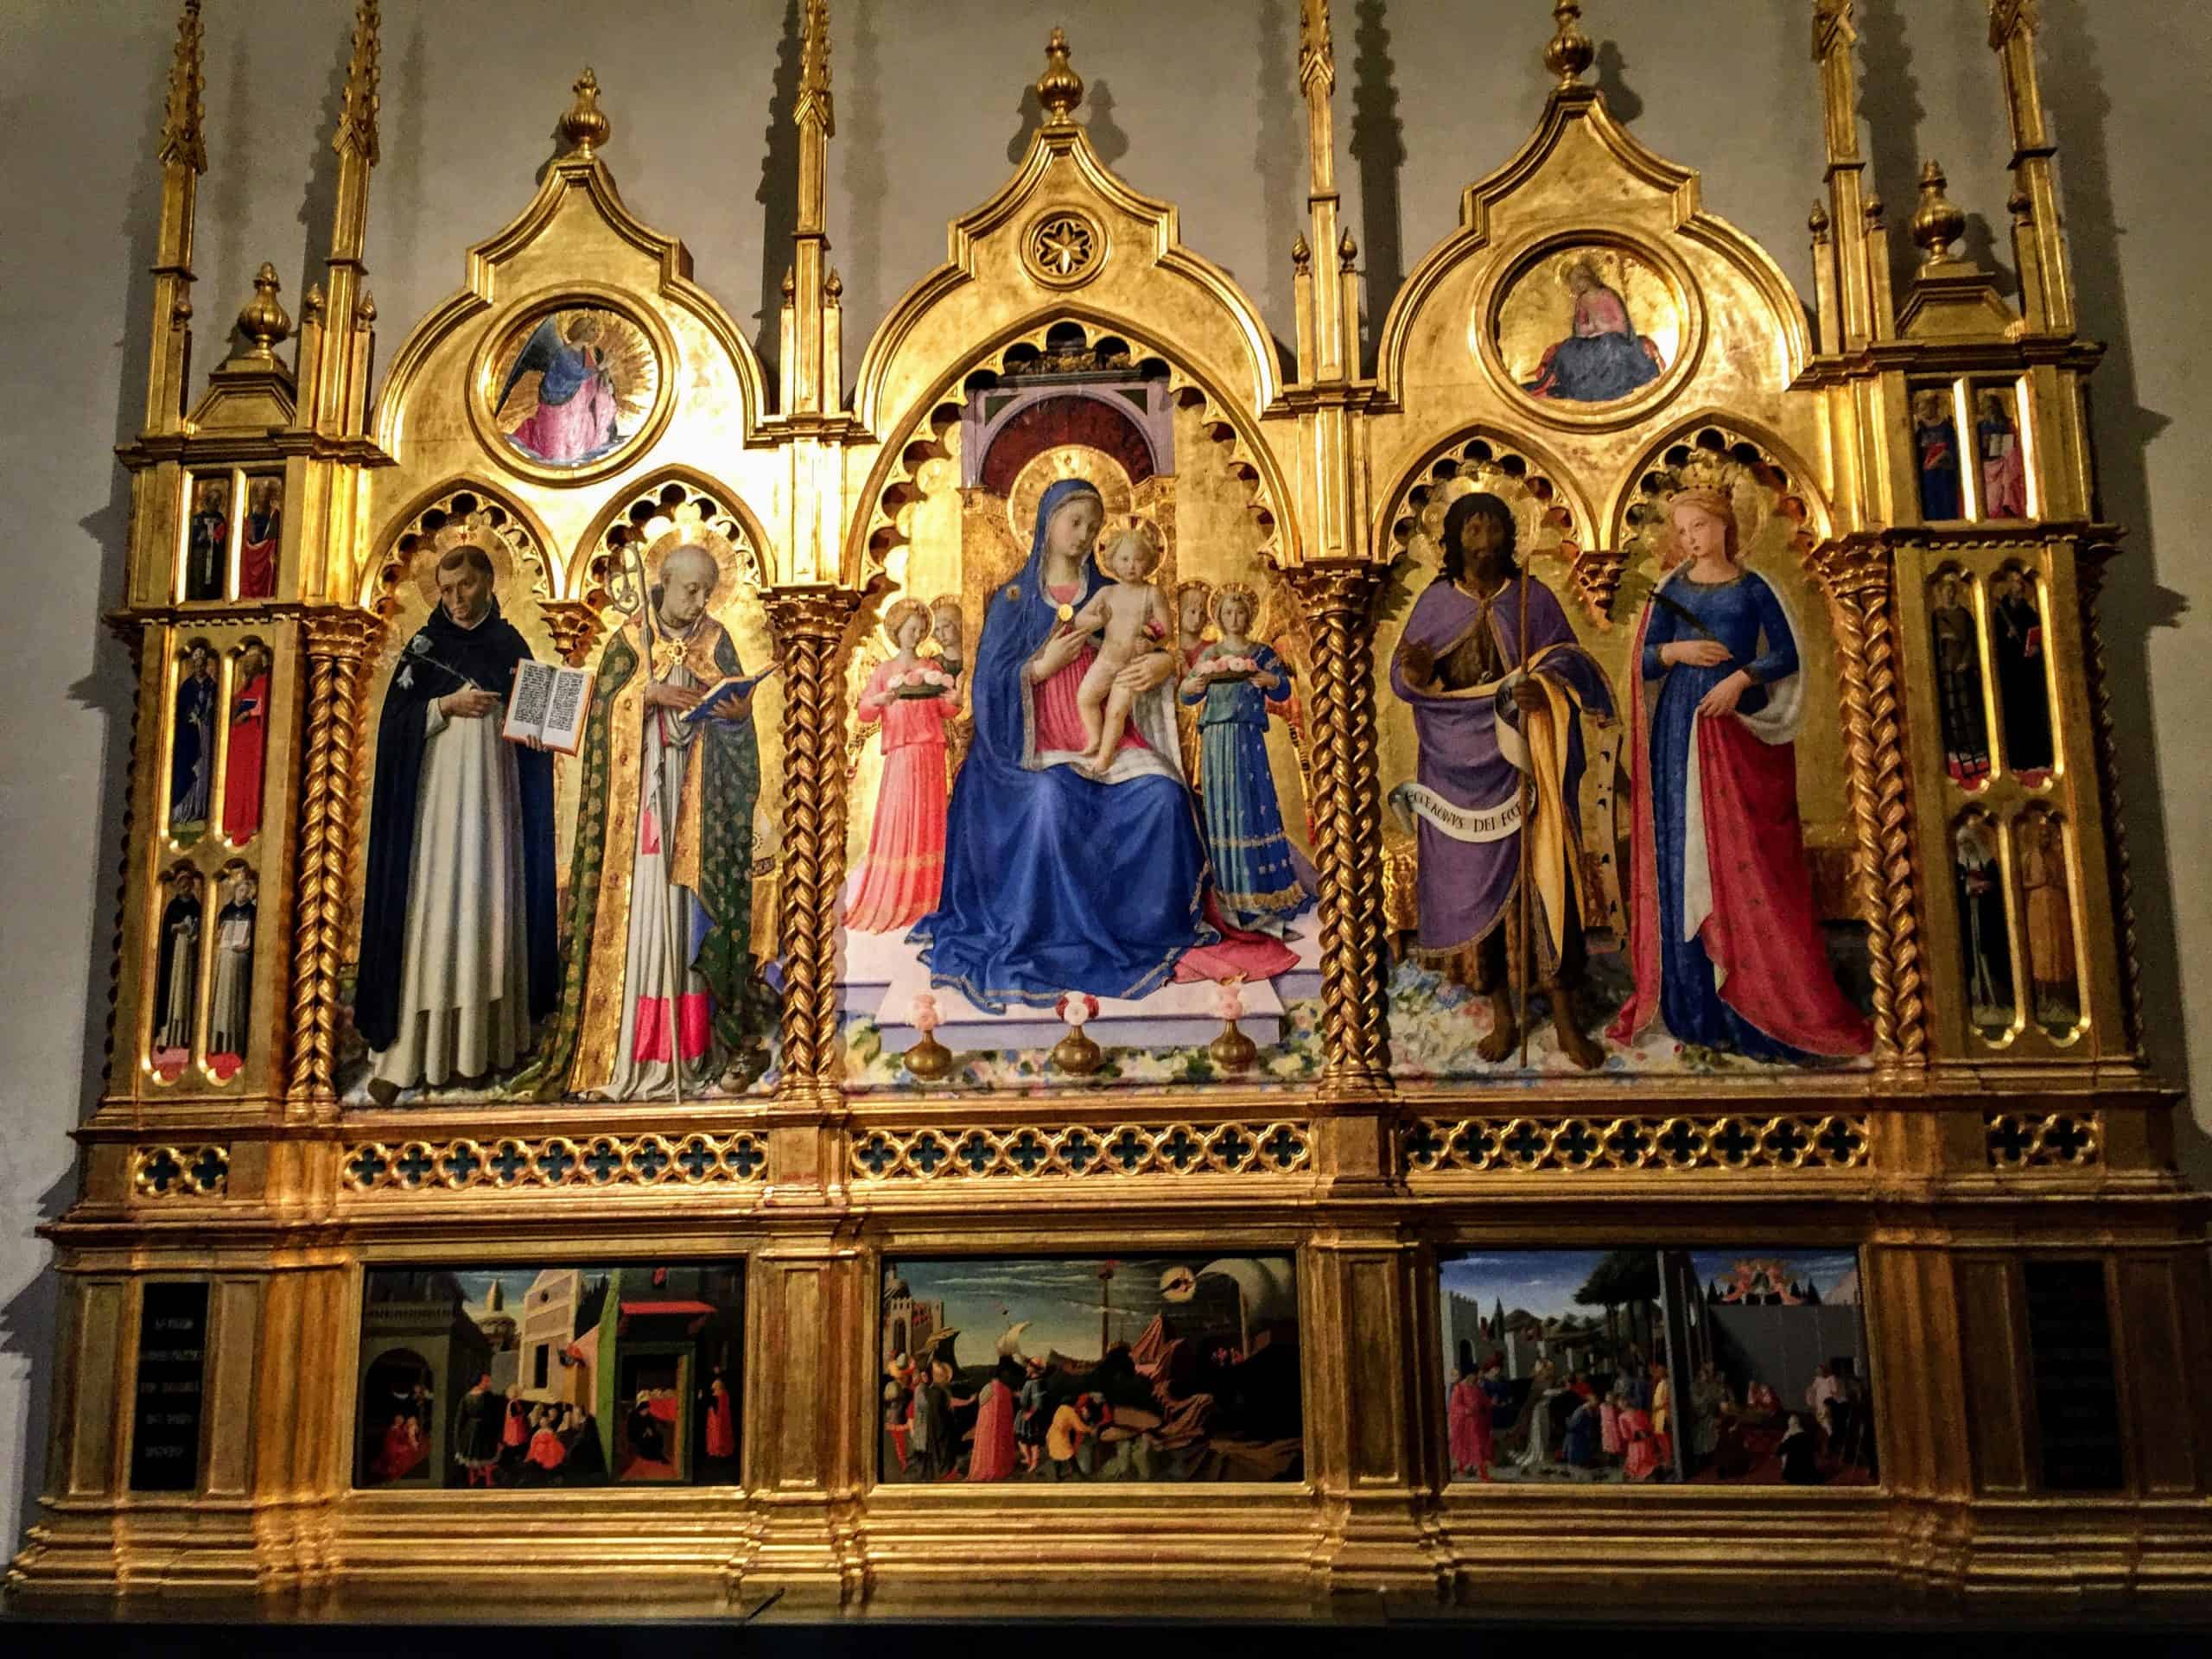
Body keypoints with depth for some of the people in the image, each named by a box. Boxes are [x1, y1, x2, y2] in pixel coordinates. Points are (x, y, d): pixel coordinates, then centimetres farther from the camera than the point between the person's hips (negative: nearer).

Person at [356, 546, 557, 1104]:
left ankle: (488, 1039, 12)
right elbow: (395, 720, -4)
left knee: (490, 909, 4)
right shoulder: (426, 645, 3)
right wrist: (447, 706, -16)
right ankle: (401, 1054, -7)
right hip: (438, 797, -3)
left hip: (493, 797, 3)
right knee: (430, 915, -7)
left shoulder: (512, 646, 10)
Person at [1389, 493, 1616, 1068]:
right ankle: (1502, 1017, 15)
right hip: (1462, 767, 1)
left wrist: (1544, 685, -20)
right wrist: (1416, 672, -19)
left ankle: (1567, 1020, 4)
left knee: (1547, 878, -5)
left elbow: (1568, 658, 2)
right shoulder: (1435, 602, 6)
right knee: (1475, 885, 3)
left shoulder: (1533, 598, 5)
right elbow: (1405, 680, 5)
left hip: (1523, 762, -1)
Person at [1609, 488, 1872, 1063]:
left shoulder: (1753, 589, 5)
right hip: (1680, 733, 2)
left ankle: (1771, 1000, 1)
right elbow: (1643, 660, 8)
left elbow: (1786, 654, -1)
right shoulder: (1669, 591, 10)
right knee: (1685, 855, 1)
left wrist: (1741, 677, -15)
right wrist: (1675, 651, -12)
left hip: (1740, 732, -2)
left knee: (1751, 861, -5)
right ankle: (1696, 1004, 7)